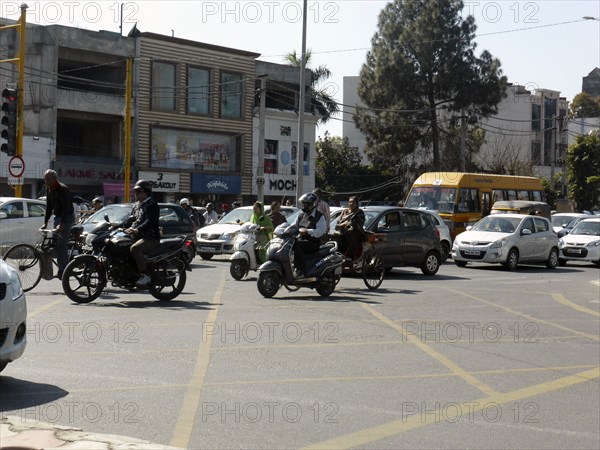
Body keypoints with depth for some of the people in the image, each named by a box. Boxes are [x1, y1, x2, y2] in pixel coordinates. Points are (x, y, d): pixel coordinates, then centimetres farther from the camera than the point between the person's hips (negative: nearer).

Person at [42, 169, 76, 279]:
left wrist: (61, 224, -32)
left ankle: (63, 270, -15)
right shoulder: (49, 190, 6)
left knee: (62, 243, -15)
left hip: (67, 217, -9)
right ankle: (61, 269, 12)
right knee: (56, 242, 6)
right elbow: (49, 207, 12)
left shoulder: (63, 189, -20)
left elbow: (66, 208, -26)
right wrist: (45, 222, 4)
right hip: (58, 216, 9)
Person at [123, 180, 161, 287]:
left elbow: (150, 222, -22)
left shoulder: (152, 205, -8)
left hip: (151, 238, -10)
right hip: (137, 237, 10)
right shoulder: (136, 205, 21)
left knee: (134, 249, -34)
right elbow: (131, 219, 24)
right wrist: (122, 227, 4)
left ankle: (144, 275, -29)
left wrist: (137, 230, -36)